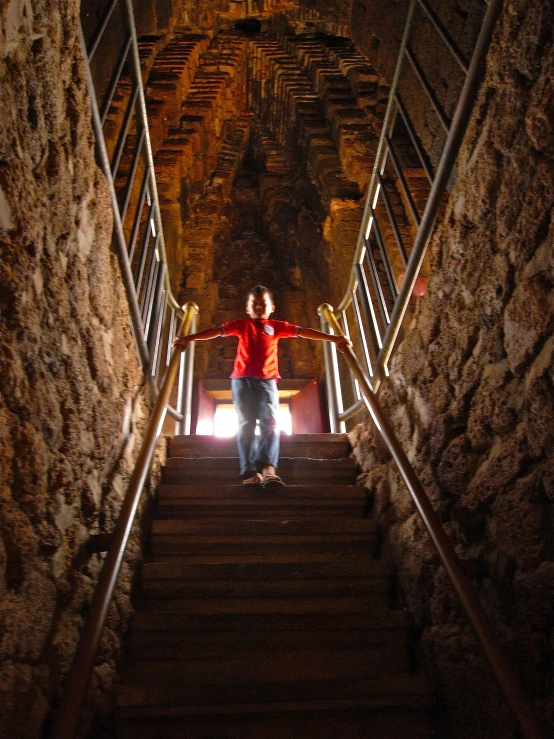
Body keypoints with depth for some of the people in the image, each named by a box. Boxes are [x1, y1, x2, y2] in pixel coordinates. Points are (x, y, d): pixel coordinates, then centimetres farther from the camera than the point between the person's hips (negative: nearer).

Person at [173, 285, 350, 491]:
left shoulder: (277, 326, 18)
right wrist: (189, 338, -5)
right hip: (242, 379, 0)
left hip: (267, 380, 1)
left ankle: (267, 468, -29)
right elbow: (216, 331, 6)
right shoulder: (241, 324, 17)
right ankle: (249, 472, -15)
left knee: (270, 422, -16)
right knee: (246, 424, -8)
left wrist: (333, 338, 4)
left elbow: (303, 331, 10)